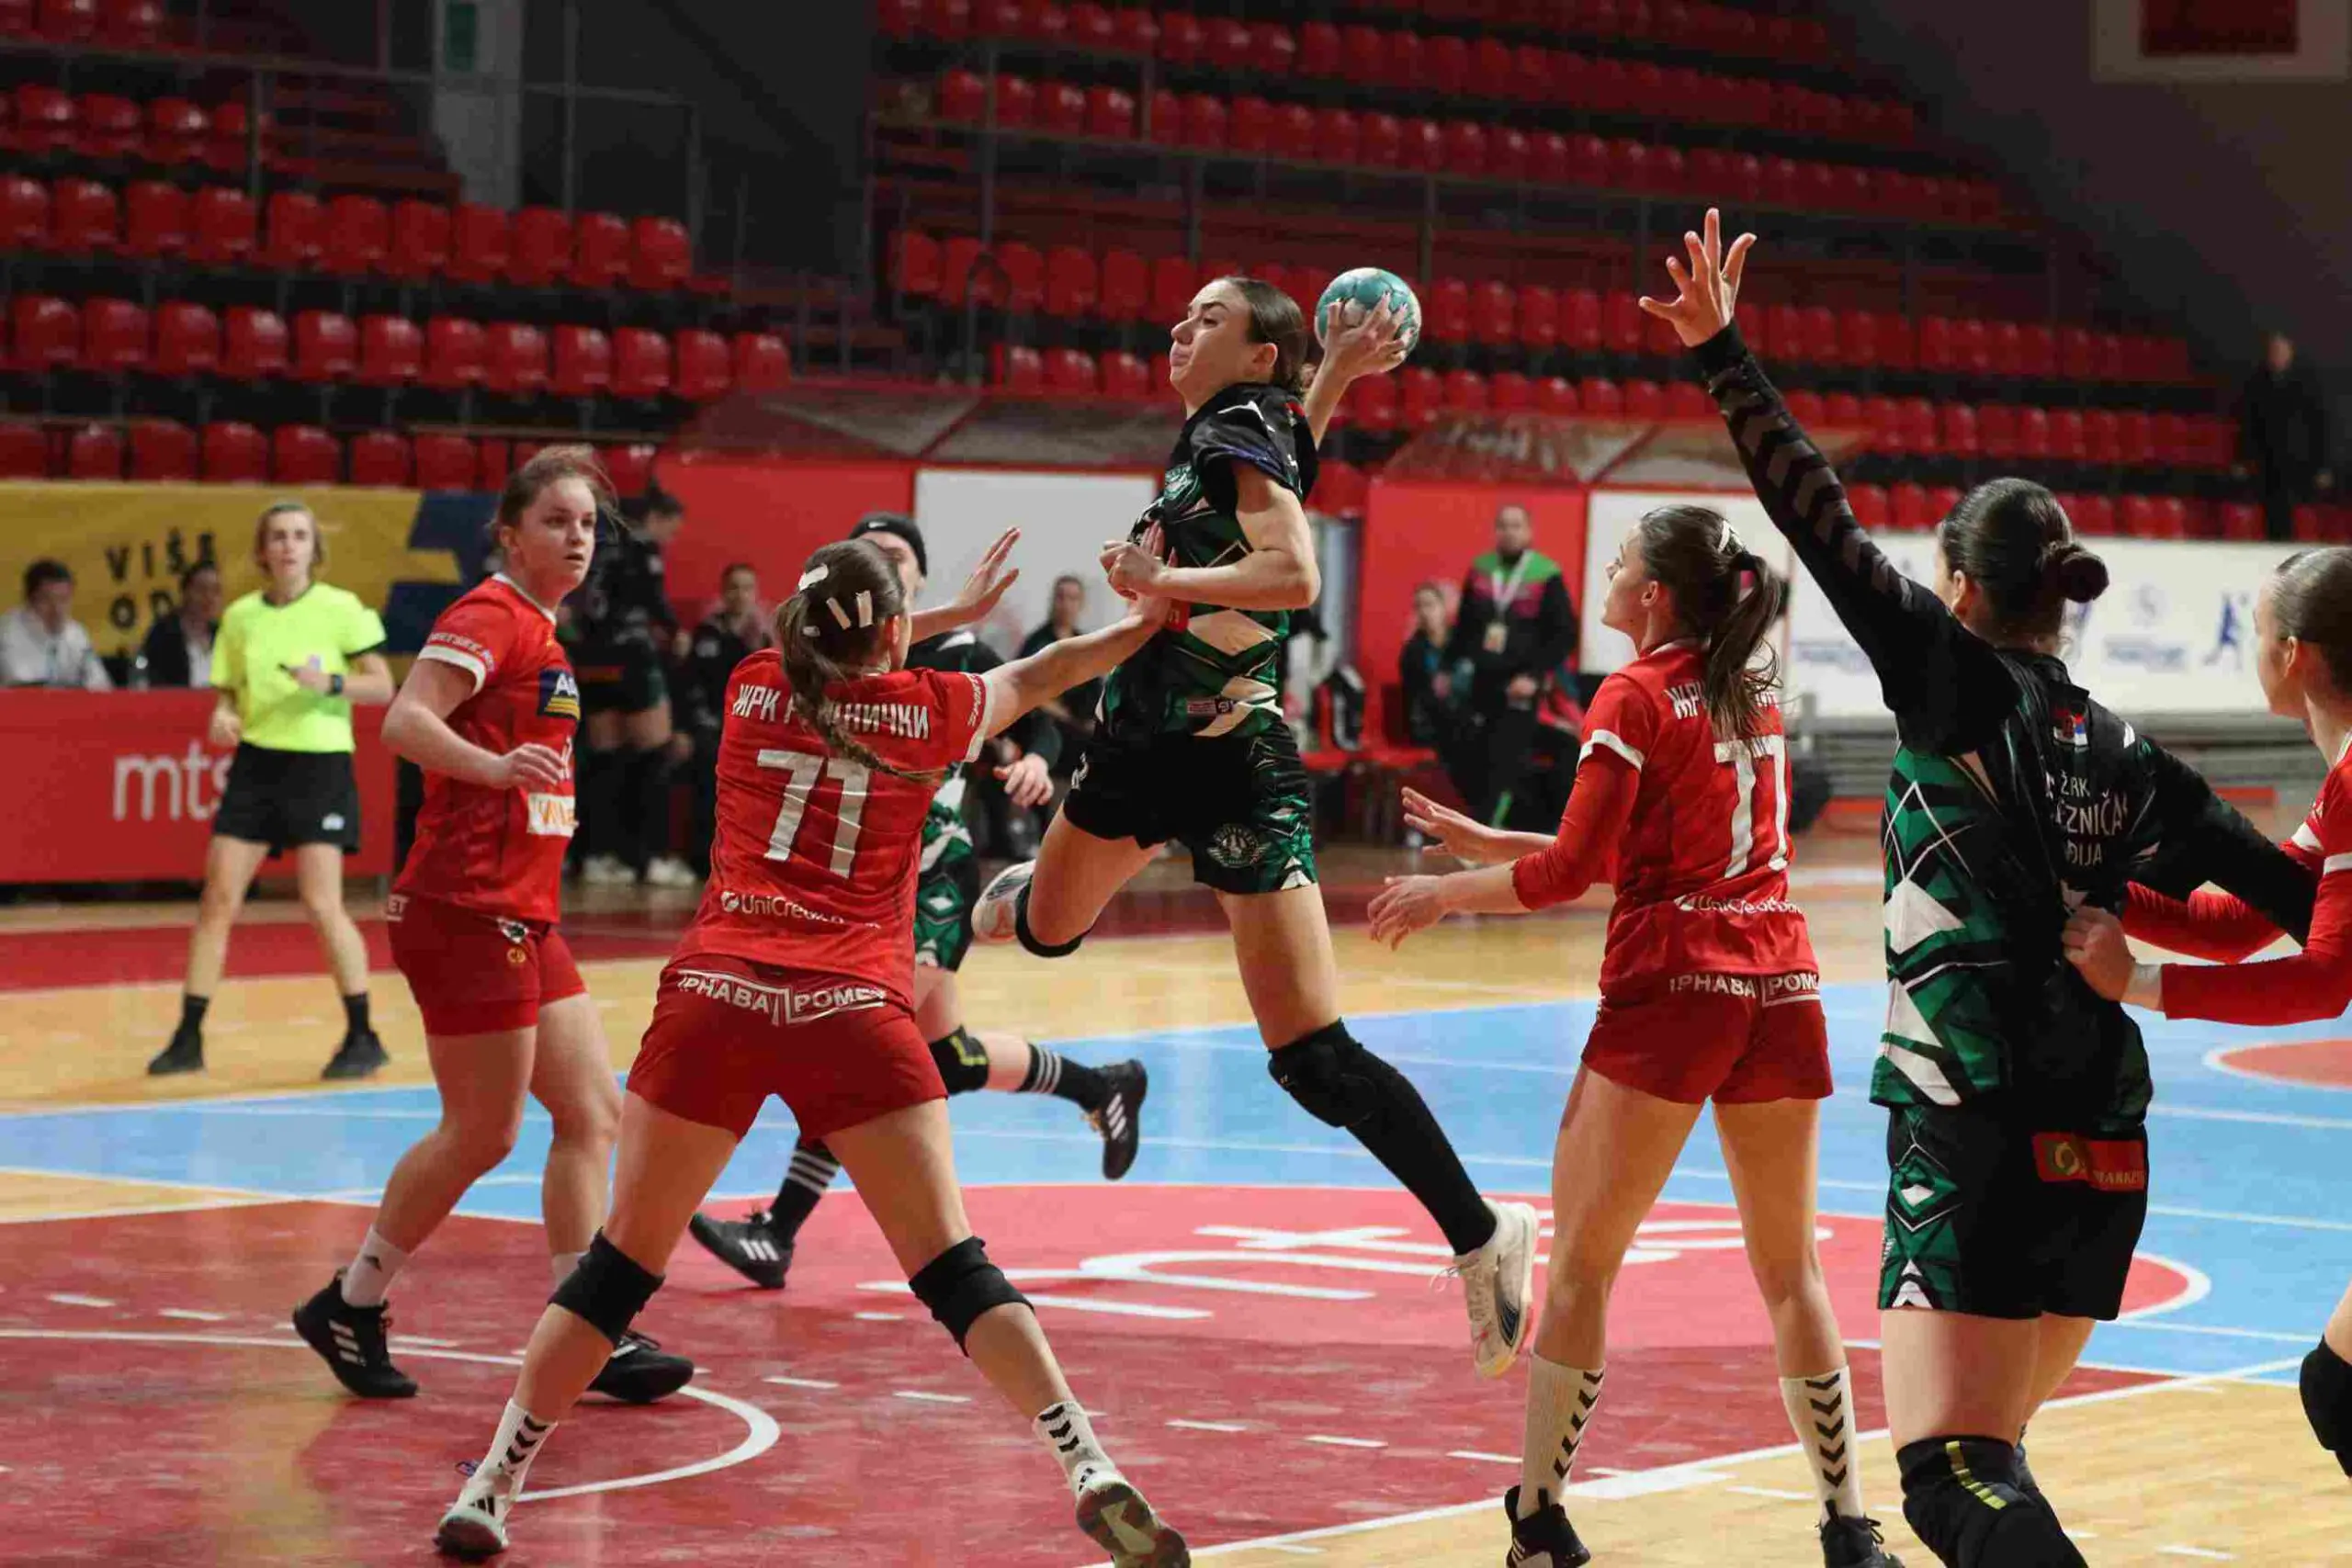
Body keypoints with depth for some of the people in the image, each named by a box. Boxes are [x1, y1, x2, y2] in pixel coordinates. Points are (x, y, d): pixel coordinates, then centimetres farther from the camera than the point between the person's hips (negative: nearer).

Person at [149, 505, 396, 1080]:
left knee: (322, 905, -10)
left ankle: (363, 1038, 2)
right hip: (255, 763, 4)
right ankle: (188, 1038, 5)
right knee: (218, 899, -1)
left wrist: (330, 683, -19)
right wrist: (222, 716, -9)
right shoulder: (241, 616, 7)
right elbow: (226, 692, 14)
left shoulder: (340, 607, -4)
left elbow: (382, 686, -2)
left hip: (320, 764, -4)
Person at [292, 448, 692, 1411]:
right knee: (482, 1135, -4)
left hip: (522, 916, 10)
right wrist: (495, 766, -41)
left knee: (592, 1115, 6)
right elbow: (406, 722, -26)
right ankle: (350, 1307, 11)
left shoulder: (539, 627, 16)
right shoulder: (490, 615, -11)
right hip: (468, 909, -10)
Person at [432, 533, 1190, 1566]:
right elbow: (1035, 678, 33)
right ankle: (1090, 1471, -10)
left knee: (620, 1263, 9)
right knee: (952, 1267, -1)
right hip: (851, 1011, -2)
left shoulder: (754, 687, 18)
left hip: (713, 995, 2)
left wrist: (959, 611, 56)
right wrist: (1142, 624, 51)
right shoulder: (925, 707, 12)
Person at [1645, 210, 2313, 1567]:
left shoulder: (1958, 683, -2)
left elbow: (1827, 527, -7)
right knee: (1989, 1457, 19)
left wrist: (1723, 355, -5)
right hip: (2102, 1147, 7)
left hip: (1974, 1134, -7)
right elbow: (2300, 898, 11)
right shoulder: (2123, 756, 12)